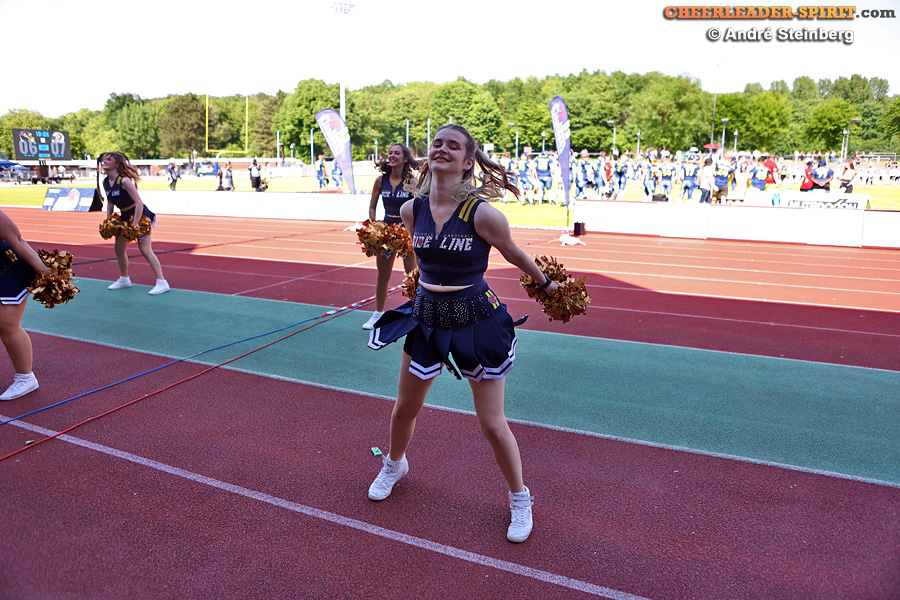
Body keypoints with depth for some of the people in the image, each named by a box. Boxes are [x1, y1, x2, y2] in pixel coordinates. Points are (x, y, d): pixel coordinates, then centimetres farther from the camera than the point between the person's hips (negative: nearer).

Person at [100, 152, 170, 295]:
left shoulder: (124, 180, -24)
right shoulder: (106, 182, 1)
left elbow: (139, 203, -27)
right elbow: (110, 203, 15)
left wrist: (135, 225, -28)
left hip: (140, 215, -8)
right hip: (125, 216, 9)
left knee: (145, 249, -15)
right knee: (119, 249, 13)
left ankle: (162, 282, -13)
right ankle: (124, 279, 31)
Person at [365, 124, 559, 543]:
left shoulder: (482, 213, -20)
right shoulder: (411, 210, -6)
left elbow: (514, 254, -2)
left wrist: (546, 283, 11)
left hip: (475, 320, -4)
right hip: (426, 316, 5)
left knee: (492, 425, 4)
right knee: (404, 408, 20)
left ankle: (520, 500, 30)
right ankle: (394, 464, 52)